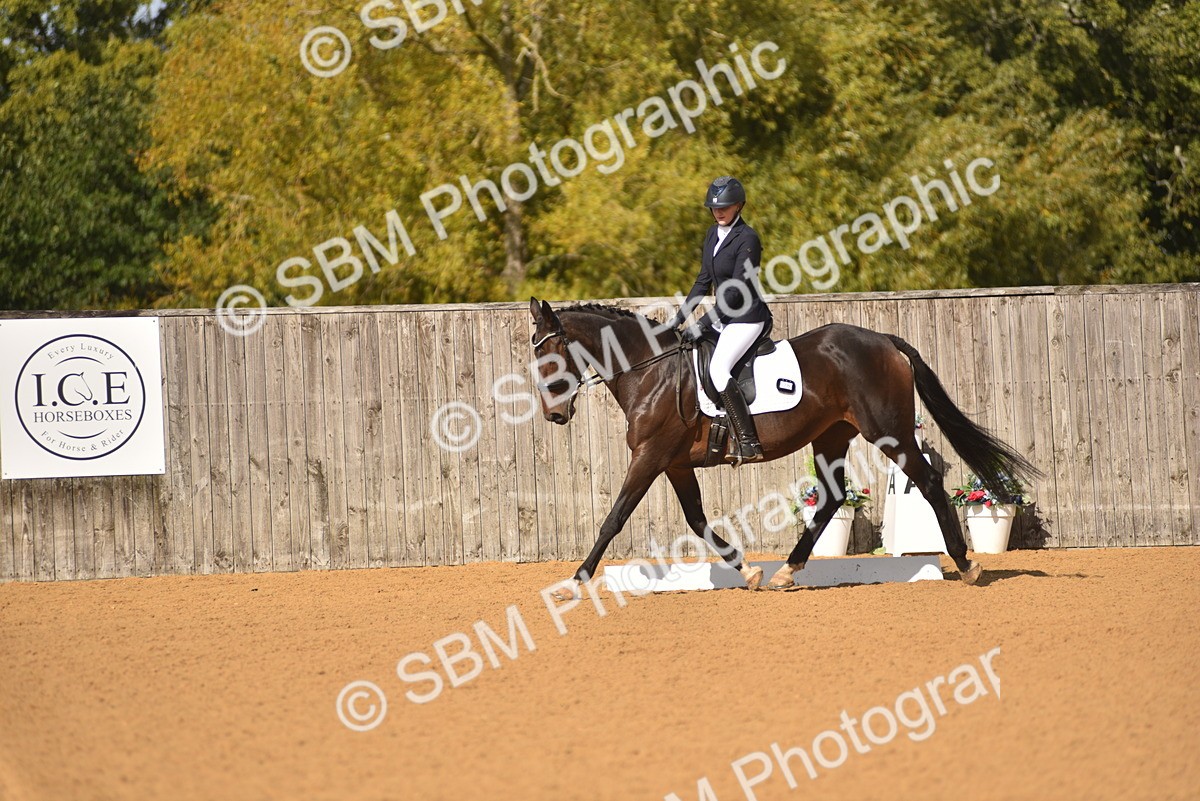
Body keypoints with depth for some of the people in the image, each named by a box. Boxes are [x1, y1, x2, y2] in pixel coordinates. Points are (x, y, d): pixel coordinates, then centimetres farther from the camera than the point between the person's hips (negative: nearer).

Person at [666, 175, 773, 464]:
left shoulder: (747, 239, -15)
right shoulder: (713, 234, 11)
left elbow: (736, 291, -19)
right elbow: (704, 281, 16)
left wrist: (702, 323, -20)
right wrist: (680, 319, 8)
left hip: (746, 318, -10)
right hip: (724, 318, 10)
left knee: (718, 368, -27)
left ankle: (750, 444, -29)